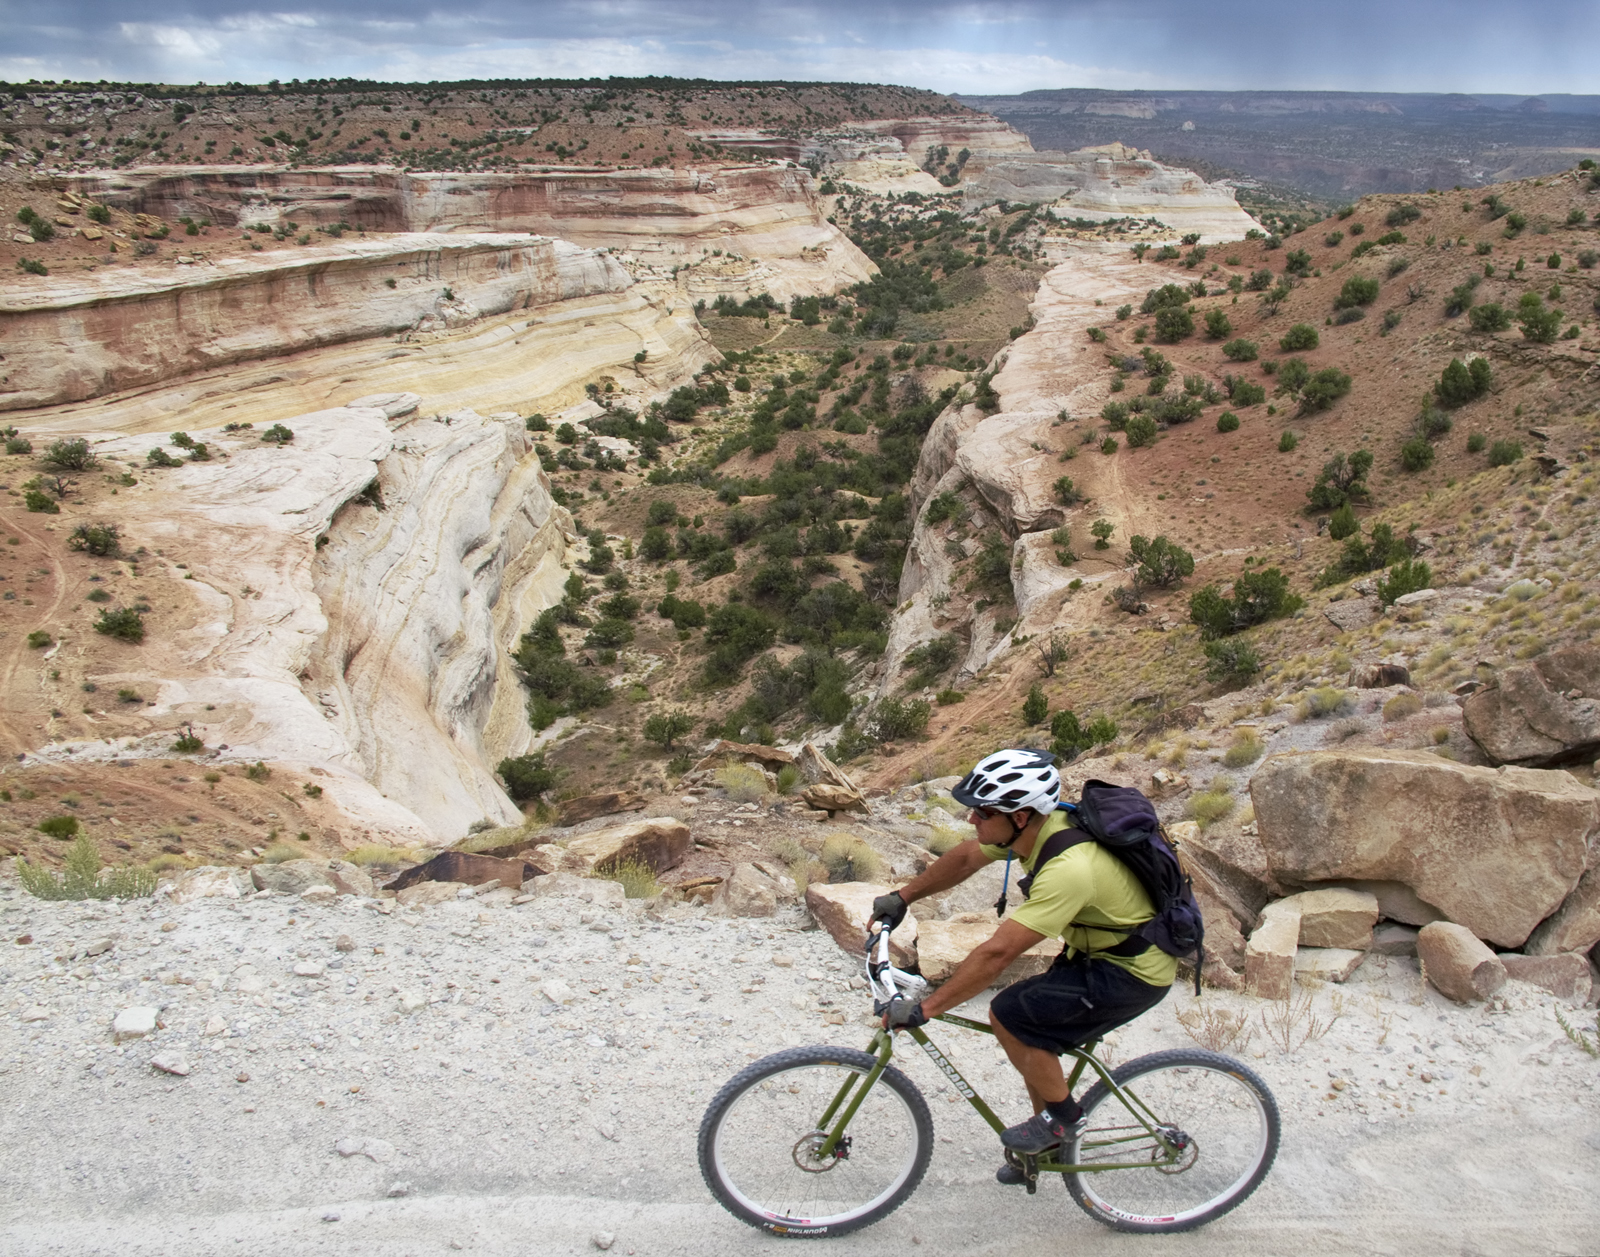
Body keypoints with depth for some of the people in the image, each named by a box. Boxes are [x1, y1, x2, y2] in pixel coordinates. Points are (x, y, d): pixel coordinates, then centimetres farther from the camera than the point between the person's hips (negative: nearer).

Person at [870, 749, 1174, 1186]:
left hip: (1134, 973, -8)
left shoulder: (1069, 869, -36)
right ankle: (1052, 1140, 32)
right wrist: (902, 896, 11)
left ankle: (1062, 1116, 8)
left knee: (1009, 1015, -15)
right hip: (1099, 948, 9)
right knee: (1031, 1036, 10)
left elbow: (996, 953, -35)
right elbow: (964, 858, 8)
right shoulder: (1033, 826, -10)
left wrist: (922, 1010, -30)